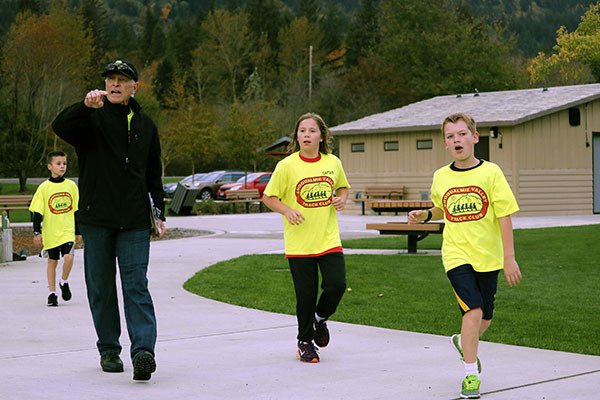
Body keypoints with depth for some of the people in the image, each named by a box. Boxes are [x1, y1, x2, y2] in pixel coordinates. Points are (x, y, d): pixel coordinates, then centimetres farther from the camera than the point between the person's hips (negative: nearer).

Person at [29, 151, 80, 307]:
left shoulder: (71, 185, 3)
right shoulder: (44, 187, -3)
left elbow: (77, 210, 11)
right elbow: (38, 212, -1)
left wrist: (79, 231, 12)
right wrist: (37, 232, -6)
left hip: (68, 231, 1)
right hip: (50, 232, -1)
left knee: (68, 257, -17)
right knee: (52, 262, 8)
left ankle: (64, 282, 10)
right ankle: (52, 293, 19)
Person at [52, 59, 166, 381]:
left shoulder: (144, 124, 14)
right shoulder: (92, 118, 1)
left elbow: (153, 172, 22)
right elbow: (60, 126, -21)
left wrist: (160, 211, 18)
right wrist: (86, 106, -38)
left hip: (135, 221, 1)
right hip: (96, 217, -1)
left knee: (136, 286, -8)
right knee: (101, 288, 6)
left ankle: (143, 350, -17)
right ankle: (109, 350, 16)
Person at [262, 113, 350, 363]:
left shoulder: (333, 163, 3)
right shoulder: (287, 166, -6)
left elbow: (343, 187, 21)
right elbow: (268, 197, -1)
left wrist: (342, 199, -1)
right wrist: (287, 211, -18)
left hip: (329, 239, 2)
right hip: (299, 242, -2)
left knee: (337, 284, -11)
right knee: (306, 294, 1)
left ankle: (320, 318, 22)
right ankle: (305, 341, 24)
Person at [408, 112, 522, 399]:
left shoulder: (490, 172, -7)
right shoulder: (440, 177, 1)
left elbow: (504, 216, -6)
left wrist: (509, 259, -9)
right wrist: (425, 215, 1)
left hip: (487, 256, 1)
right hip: (456, 254, 0)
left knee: (485, 317, 12)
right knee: (474, 310, -16)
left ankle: (464, 343, 45)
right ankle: (471, 375, -5)